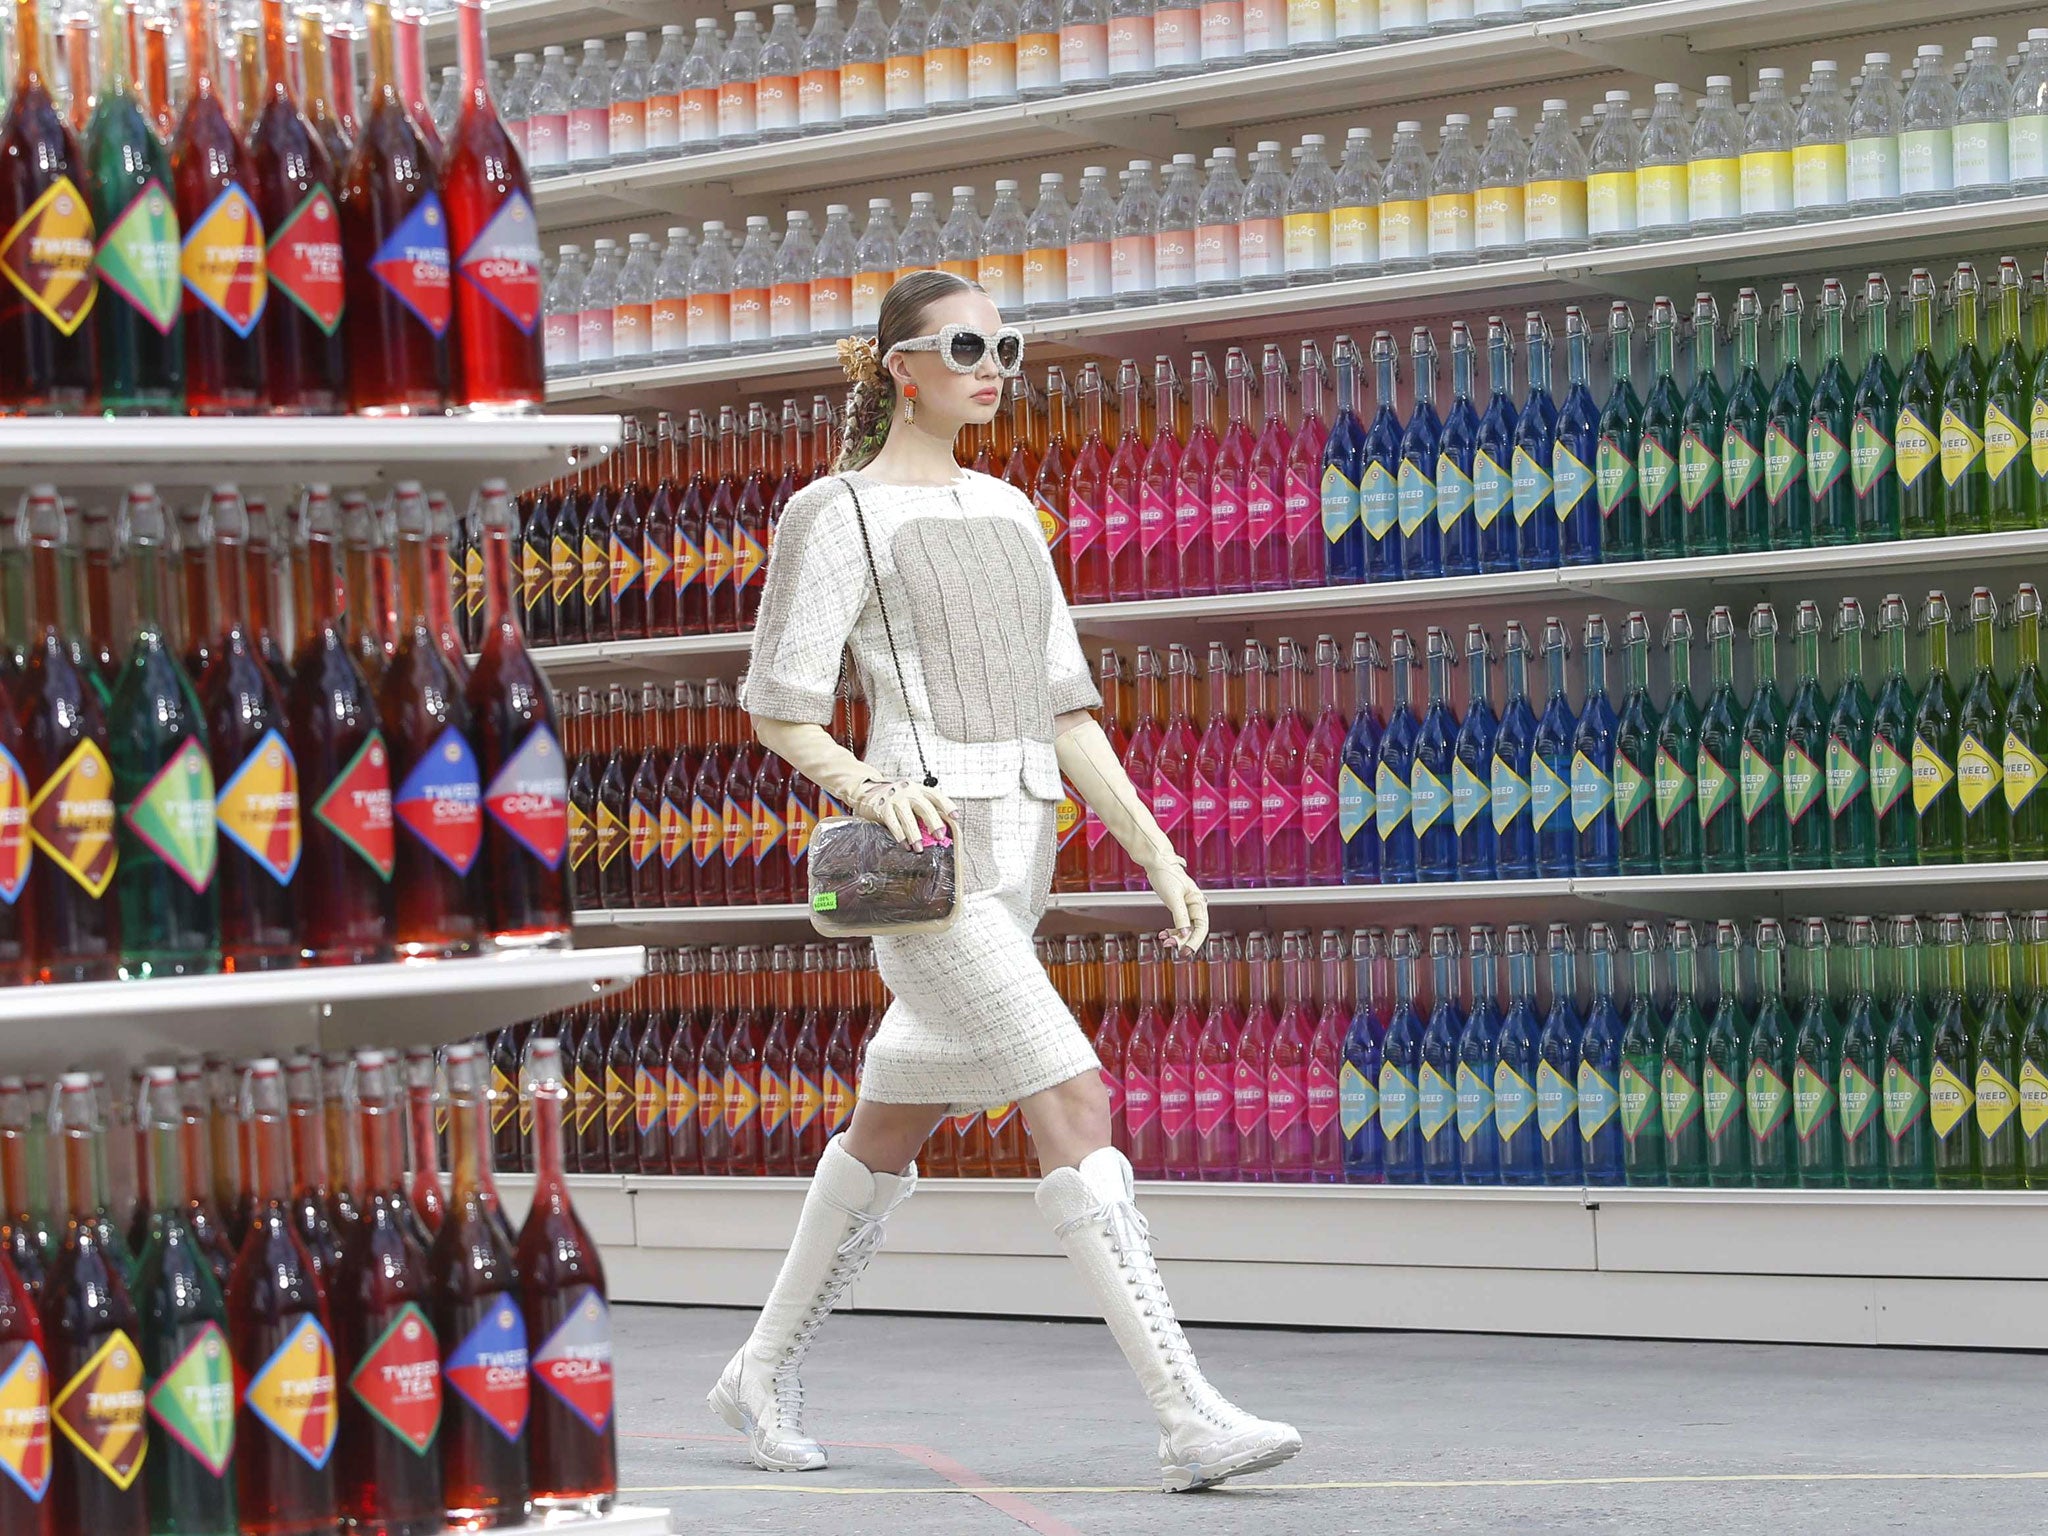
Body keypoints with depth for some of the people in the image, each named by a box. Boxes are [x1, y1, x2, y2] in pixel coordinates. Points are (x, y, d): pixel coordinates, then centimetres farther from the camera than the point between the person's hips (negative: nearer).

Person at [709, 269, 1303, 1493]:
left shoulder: (1008, 514, 18)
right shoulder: (837, 512, -2)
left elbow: (1063, 706, 17)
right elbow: (779, 707, -4)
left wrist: (1158, 852, 8)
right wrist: (869, 788, -24)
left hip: (1019, 845, 8)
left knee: (896, 1127, 14)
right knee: (1075, 1103, -17)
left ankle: (766, 1372, 29)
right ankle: (1189, 1415, -21)